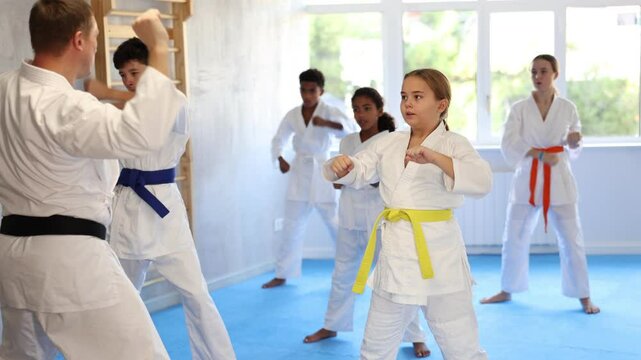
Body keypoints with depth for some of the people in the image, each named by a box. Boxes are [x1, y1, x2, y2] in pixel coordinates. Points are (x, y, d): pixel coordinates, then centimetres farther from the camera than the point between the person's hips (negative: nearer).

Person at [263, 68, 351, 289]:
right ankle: (282, 275, 18)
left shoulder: (329, 112, -8)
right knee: (291, 227, 8)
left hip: (322, 172, -4)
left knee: (335, 224, 0)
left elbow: (348, 128, -26)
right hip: (300, 173, 4)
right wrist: (280, 159, -9)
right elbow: (278, 139, 11)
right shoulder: (293, 115, 5)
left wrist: (326, 123, -44)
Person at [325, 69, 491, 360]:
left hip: (437, 253, -5)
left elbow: (482, 181, -22)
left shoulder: (452, 144, -7)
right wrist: (339, 166, -15)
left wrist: (435, 158, -35)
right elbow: (358, 173, 9)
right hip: (395, 252, 5)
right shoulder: (390, 143, 9)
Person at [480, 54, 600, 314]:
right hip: (527, 180, 1)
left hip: (558, 180, -1)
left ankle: (584, 297, 15)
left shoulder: (568, 108, 1)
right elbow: (508, 145, -12)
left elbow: (573, 150, 10)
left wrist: (574, 142, -13)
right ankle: (506, 291, 28)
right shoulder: (519, 109, -2)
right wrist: (539, 154, -23)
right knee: (513, 239, 10)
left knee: (571, 240, 1)